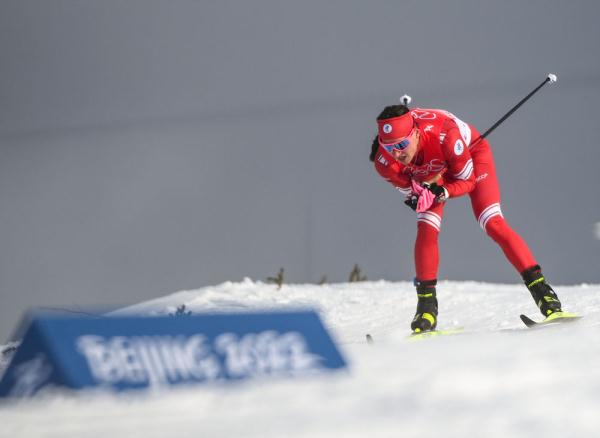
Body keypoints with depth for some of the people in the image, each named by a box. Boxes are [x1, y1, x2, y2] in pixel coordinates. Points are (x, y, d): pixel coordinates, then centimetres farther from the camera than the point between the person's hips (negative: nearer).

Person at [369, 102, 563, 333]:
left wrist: (440, 192, -42)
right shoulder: (384, 161, -32)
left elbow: (467, 180, -27)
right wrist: (417, 196, -33)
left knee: (492, 223, -17)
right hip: (430, 173, 3)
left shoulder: (443, 134, -43)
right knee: (426, 230, -15)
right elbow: (410, 190, -12)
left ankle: (540, 288, -14)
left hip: (471, 151, -3)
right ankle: (427, 305, -4)